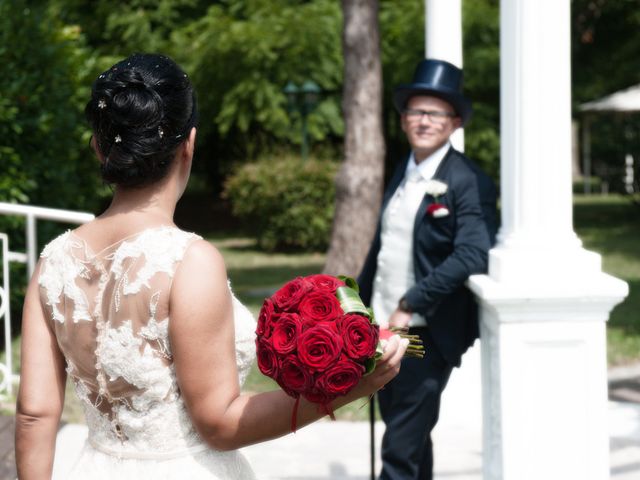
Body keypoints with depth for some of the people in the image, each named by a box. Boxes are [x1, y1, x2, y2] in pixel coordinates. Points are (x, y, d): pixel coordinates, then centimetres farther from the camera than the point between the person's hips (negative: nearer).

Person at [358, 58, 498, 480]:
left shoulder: (468, 182, -12)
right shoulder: (403, 173, 13)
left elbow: (472, 255, -23)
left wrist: (412, 303, -24)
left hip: (428, 334, -7)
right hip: (386, 328, 8)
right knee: (410, 439, 18)